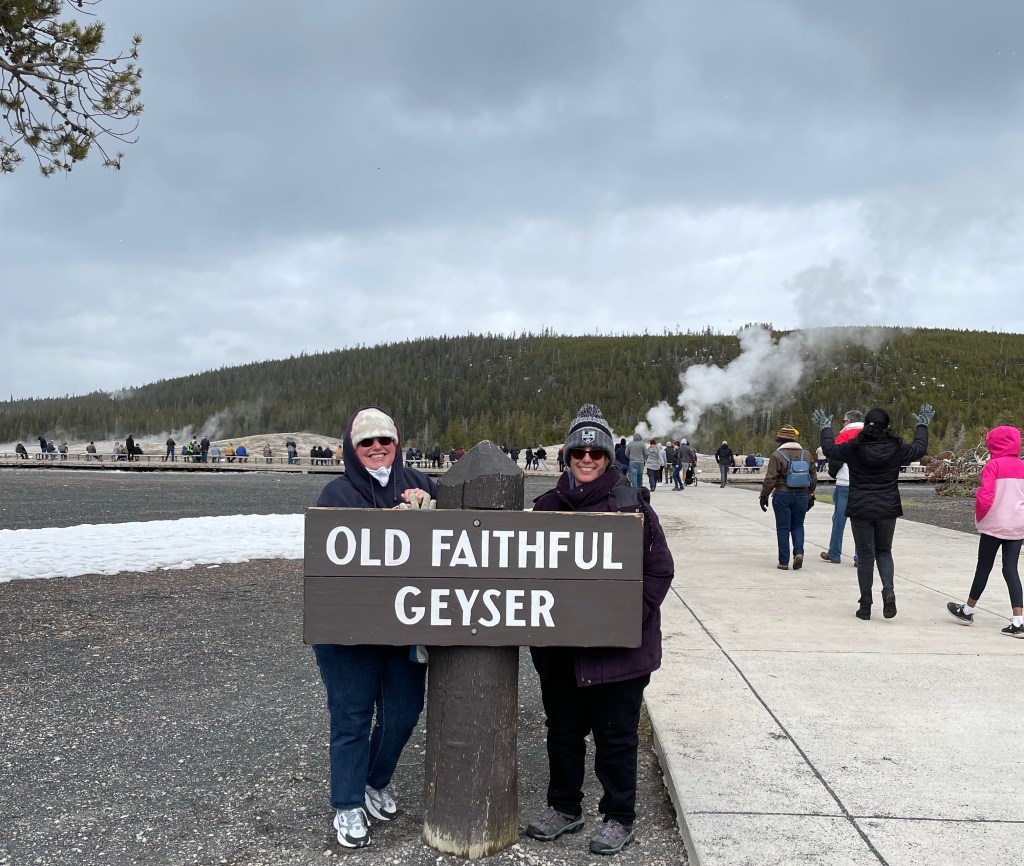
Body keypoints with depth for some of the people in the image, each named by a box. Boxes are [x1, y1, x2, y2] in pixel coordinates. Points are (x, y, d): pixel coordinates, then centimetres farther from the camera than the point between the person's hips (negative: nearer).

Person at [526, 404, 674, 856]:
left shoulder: (632, 504, -8)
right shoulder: (548, 506, 4)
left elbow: (659, 570, -7)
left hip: (619, 649, -4)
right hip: (560, 648, 4)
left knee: (616, 737, 10)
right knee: (562, 731, 18)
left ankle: (619, 817, 28)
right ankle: (564, 807, 38)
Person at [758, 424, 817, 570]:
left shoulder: (777, 455, -9)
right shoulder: (807, 455, 6)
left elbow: (770, 479, -11)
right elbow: (813, 477, 11)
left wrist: (764, 496, -2)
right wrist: (810, 496, 21)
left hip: (782, 496, -4)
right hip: (802, 496, 4)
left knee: (783, 528, 3)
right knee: (798, 526, 16)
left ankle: (783, 562, 5)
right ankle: (799, 552, -4)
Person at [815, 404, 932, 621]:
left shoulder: (854, 448, -9)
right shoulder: (896, 448, -5)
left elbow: (829, 450, 7)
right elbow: (920, 449, 14)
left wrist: (825, 428, 23)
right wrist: (922, 425, 30)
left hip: (860, 511, -1)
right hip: (887, 509, 1)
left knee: (865, 556, 7)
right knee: (883, 552, 19)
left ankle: (865, 606, 9)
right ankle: (888, 591, -6)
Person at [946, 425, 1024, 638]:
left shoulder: (993, 466, -12)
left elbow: (985, 497, -18)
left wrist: (980, 517, -1)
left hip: (993, 526, -4)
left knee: (984, 567, 8)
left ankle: (968, 610, 24)